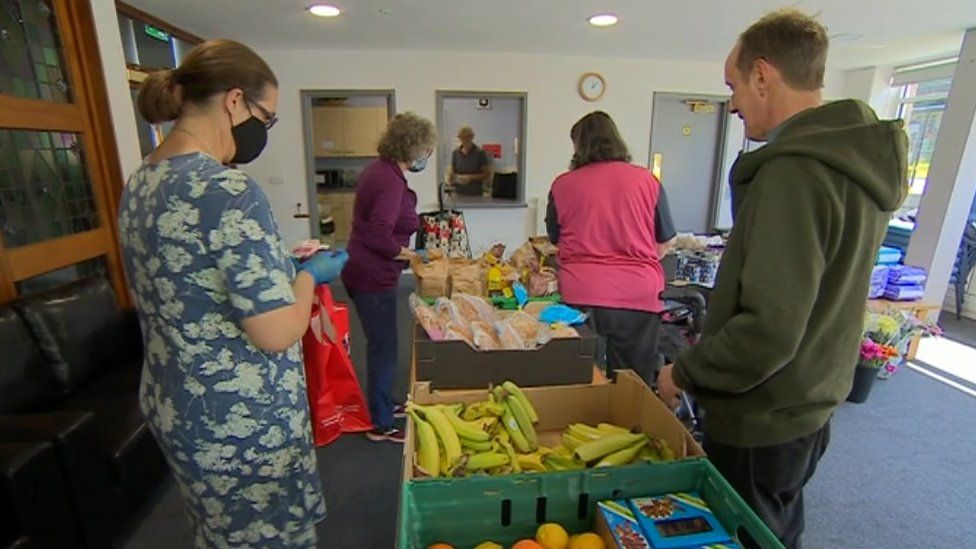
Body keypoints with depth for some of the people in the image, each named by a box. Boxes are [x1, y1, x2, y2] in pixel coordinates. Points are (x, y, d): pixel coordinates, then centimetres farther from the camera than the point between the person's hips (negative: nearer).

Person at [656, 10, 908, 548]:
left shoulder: (792, 172, -25)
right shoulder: (857, 164, 6)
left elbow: (768, 331, -29)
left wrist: (683, 372, -15)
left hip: (760, 427, -9)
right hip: (809, 409, 9)